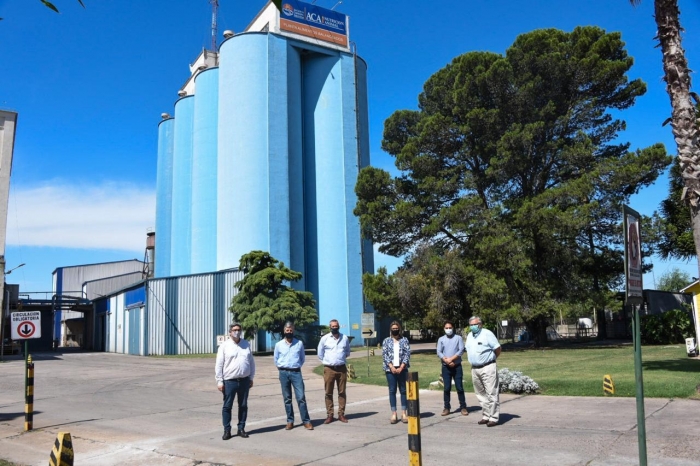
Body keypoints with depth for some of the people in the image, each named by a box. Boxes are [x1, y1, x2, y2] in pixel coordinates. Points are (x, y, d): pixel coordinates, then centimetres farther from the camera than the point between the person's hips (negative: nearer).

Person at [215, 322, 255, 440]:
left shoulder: (246, 345, 7)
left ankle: (241, 429, 18)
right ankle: (227, 430, 11)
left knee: (243, 406, 8)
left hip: (244, 380, 3)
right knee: (227, 406, 2)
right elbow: (219, 365, -3)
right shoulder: (224, 346, -3)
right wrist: (219, 381, -7)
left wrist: (251, 378, 11)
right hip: (229, 381, -3)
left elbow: (251, 362, 13)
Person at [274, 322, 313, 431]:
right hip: (283, 373, 1)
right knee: (287, 398, 6)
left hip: (296, 372, -1)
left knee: (301, 397, -6)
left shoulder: (299, 343, 3)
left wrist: (296, 366, 10)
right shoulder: (279, 344, 3)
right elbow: (276, 359, 13)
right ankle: (290, 421, 13)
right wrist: (282, 369, 11)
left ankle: (306, 421, -2)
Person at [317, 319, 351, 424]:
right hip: (329, 369, -1)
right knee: (328, 393, 1)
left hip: (341, 368, 2)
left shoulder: (345, 338, 5)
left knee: (342, 392, 5)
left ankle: (341, 414, 12)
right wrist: (328, 361, 10)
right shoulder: (325, 338, -1)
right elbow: (320, 354, 7)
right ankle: (329, 415, 7)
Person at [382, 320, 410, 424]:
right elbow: (384, 354, -1)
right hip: (390, 369, 0)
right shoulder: (386, 341, 6)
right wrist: (392, 367, -12)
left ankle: (404, 414, 9)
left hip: (402, 369, 0)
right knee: (392, 391, 2)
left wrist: (401, 367, -11)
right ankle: (394, 414, 6)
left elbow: (407, 354, -2)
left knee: (403, 390, 4)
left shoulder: (404, 340, 5)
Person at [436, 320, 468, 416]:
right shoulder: (441, 339, 7)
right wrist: (447, 361, -15)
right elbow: (439, 352, 0)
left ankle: (463, 407, 7)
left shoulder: (458, 338, 3)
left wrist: (451, 359, -16)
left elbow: (461, 350, -8)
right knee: (447, 388, 3)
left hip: (457, 366, -1)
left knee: (459, 387, 0)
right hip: (446, 367, 1)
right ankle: (446, 407, 9)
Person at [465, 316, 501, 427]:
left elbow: (497, 348, -6)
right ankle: (486, 416, 20)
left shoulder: (487, 333, -8)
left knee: (491, 394, -5)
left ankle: (493, 418, -2)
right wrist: (475, 360, 14)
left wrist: (489, 359, 5)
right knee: (481, 394, 11)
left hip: (487, 368, -7)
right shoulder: (469, 336, 13)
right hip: (474, 369, 7)